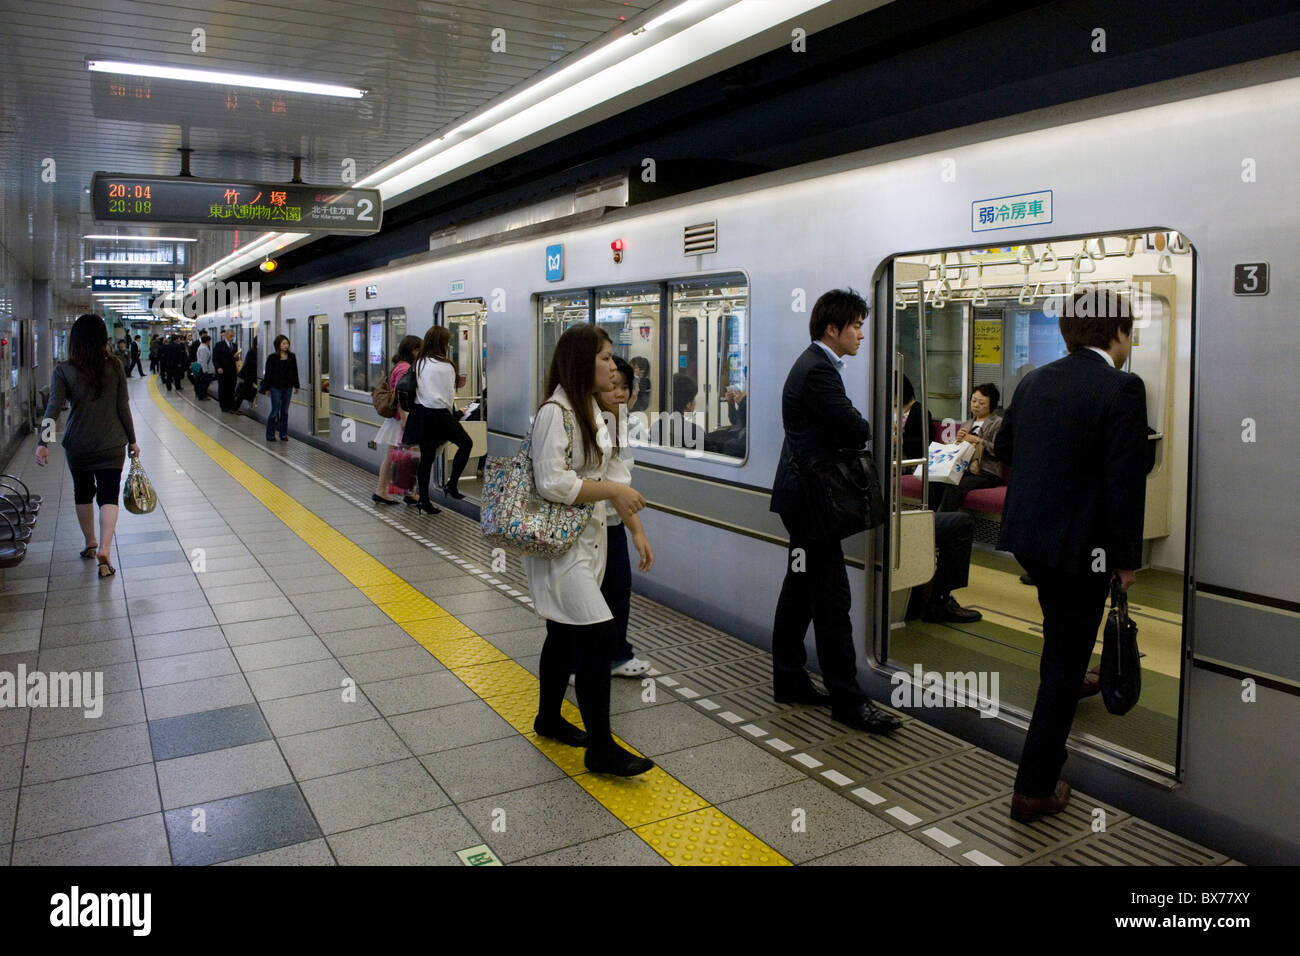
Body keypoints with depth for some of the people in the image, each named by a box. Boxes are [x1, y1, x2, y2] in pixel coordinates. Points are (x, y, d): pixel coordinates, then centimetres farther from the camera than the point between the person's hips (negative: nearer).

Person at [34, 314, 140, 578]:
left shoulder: (63, 371, -6)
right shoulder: (115, 367, -6)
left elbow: (53, 407, -16)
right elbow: (123, 407, -3)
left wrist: (43, 442, -20)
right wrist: (132, 440, 5)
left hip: (77, 445, 1)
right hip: (111, 444, -1)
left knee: (83, 493, 20)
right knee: (108, 496, -1)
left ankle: (90, 544, 33)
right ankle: (104, 549, -18)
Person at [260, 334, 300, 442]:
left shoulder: (292, 357, 4)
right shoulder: (272, 357, -6)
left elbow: (295, 372, 11)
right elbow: (268, 373, -4)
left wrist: (296, 385, 9)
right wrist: (267, 388, -6)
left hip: (288, 387, 4)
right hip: (276, 387, -4)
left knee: (285, 411, 9)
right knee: (275, 411, -3)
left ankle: (283, 434, 15)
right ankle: (270, 435, 6)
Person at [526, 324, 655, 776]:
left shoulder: (591, 409, 12)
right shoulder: (555, 413, -18)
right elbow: (551, 482, -25)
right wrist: (614, 489, -22)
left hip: (589, 538, 9)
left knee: (565, 634, 18)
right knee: (598, 634, -12)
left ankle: (549, 719, 34)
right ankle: (600, 748, -3)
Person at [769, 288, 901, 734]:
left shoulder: (813, 363, 16)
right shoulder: (819, 371, -18)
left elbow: (842, 430, 16)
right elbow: (855, 431, -21)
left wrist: (852, 431, -4)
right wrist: (864, 429, 0)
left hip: (802, 494, 11)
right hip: (811, 498, -11)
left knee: (799, 593, 16)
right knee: (832, 599, -5)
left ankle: (788, 681, 27)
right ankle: (847, 700, 3)